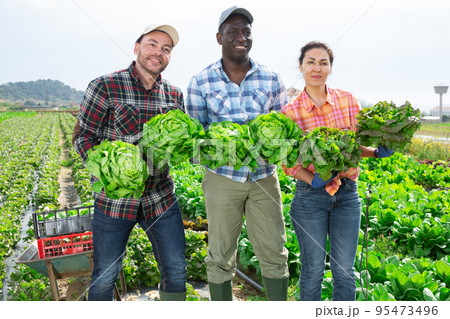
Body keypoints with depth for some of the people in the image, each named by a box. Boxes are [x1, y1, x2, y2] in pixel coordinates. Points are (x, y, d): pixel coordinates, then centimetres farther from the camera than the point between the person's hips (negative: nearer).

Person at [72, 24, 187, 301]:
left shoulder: (174, 96, 4)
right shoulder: (105, 87, -8)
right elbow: (83, 136, -5)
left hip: (161, 197, 3)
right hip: (115, 199, -3)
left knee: (176, 271, 11)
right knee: (105, 277, 10)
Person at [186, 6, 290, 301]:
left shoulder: (271, 80, 2)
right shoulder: (201, 82, -2)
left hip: (264, 177, 2)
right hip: (222, 178, -1)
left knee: (274, 253, 8)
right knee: (221, 256, 8)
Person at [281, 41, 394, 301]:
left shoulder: (348, 100, 1)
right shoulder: (290, 111, -4)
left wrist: (377, 152, -12)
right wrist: (313, 180, -19)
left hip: (347, 194, 2)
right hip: (310, 196, -2)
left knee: (344, 272, 9)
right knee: (313, 270, 9)